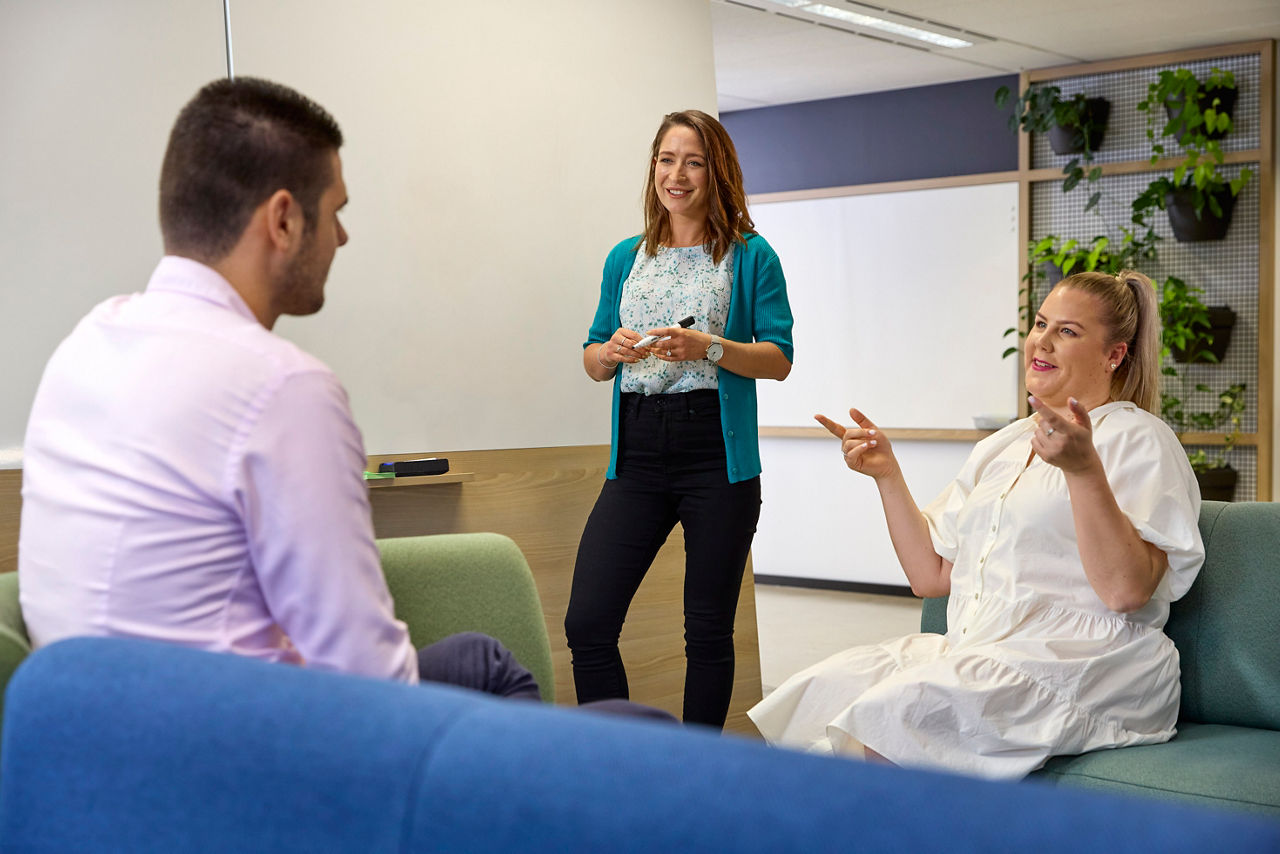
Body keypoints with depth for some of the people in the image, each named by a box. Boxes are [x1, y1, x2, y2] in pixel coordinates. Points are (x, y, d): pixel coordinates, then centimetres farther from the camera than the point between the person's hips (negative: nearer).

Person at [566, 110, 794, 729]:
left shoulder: (750, 256, 3)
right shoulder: (626, 258, 15)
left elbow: (779, 360, -1)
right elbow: (592, 362, 18)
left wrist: (709, 348, -17)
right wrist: (613, 351, -5)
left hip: (718, 455, -3)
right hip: (637, 456, 3)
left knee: (708, 631, 4)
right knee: (587, 624, -6)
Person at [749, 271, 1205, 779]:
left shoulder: (1138, 440, 0)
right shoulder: (1000, 448, 23)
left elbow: (1127, 590, -15)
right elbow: (930, 576, 20)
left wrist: (1083, 469, -25)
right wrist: (887, 475, 12)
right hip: (974, 653, 7)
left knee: (904, 702, -31)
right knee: (827, 684, -19)